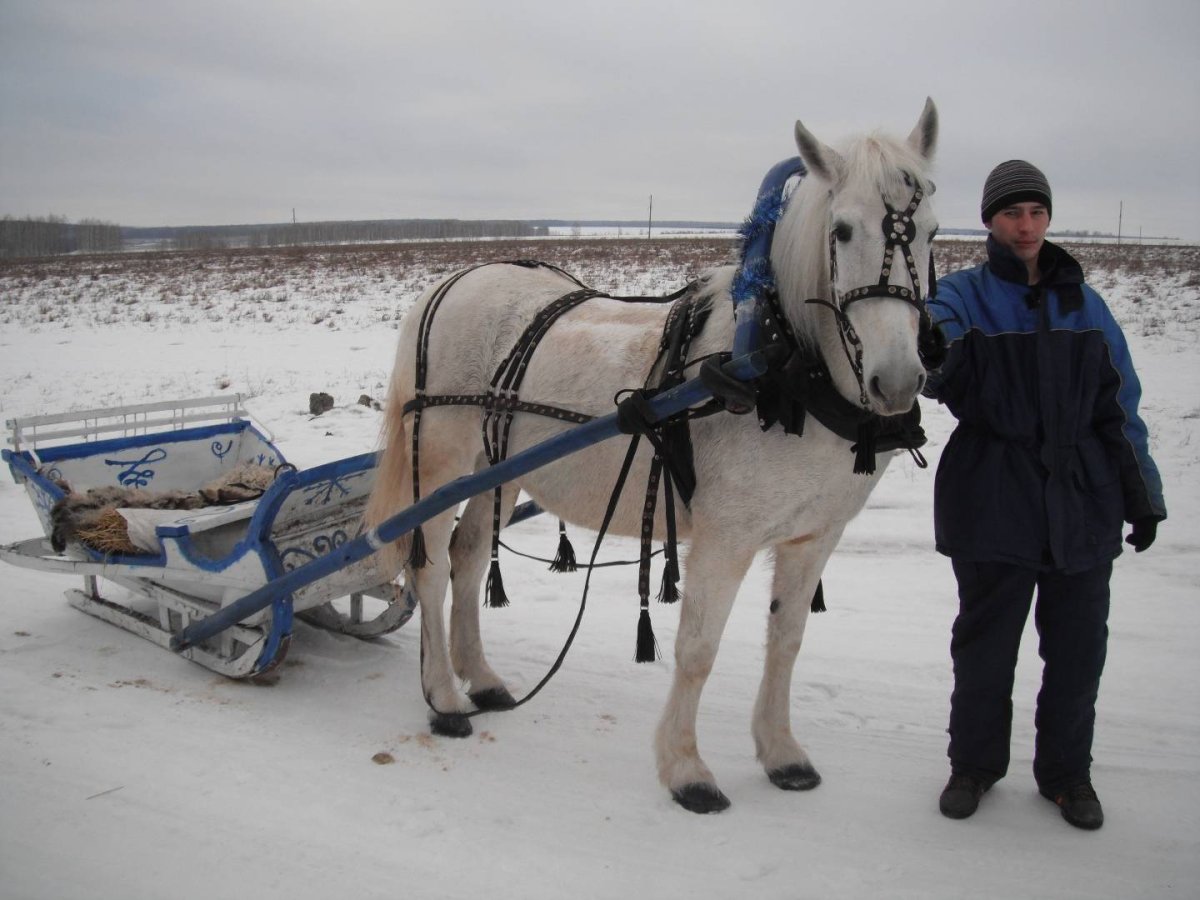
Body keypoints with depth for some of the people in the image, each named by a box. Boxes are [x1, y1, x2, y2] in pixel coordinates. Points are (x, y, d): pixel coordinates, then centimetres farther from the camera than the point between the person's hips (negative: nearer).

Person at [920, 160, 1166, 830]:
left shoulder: (1083, 303, 9)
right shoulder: (963, 296, -1)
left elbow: (1120, 404, 13)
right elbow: (941, 371, -22)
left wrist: (1144, 495, 11)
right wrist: (932, 357, -47)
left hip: (1083, 498, 3)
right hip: (993, 500, -3)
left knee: (1079, 644, 9)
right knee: (985, 641, 8)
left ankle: (1067, 770, 29)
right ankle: (975, 763, 28)